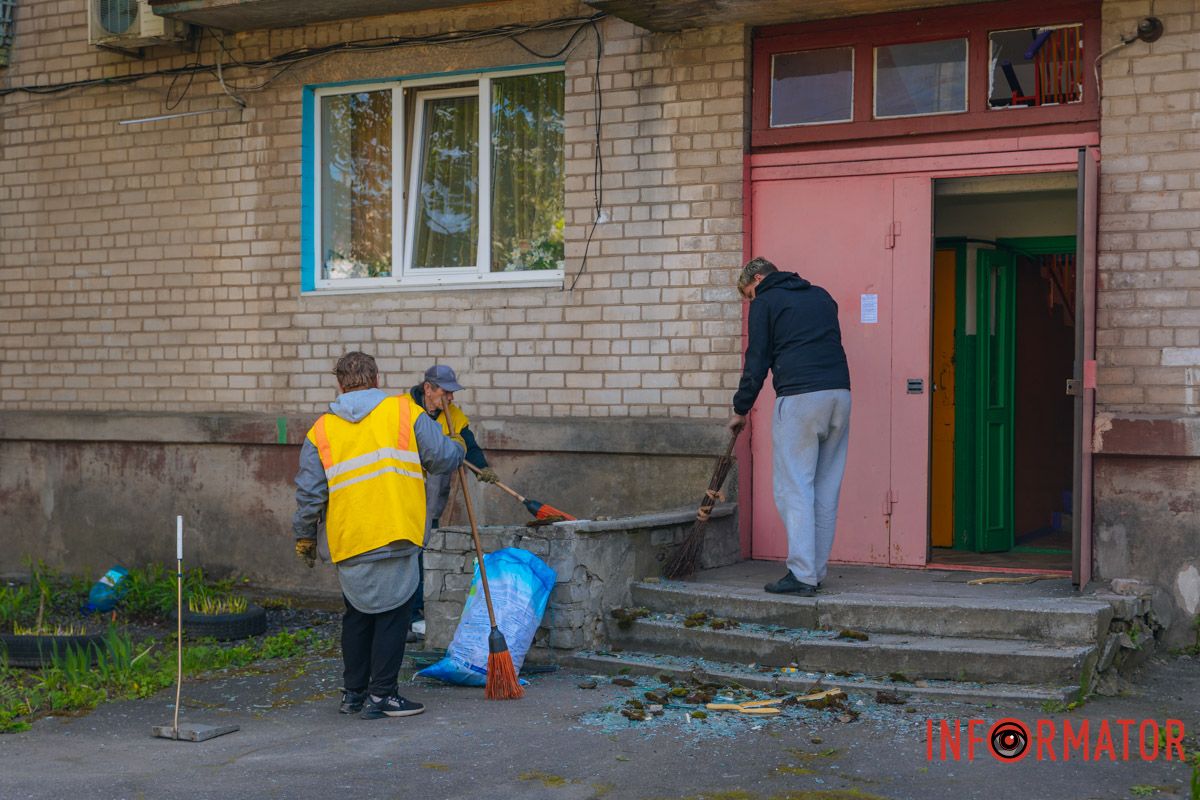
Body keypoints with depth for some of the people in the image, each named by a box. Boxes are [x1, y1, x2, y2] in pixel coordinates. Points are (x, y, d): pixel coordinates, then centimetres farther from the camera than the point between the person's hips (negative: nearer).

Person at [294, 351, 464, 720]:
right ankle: (381, 695, 6)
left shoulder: (321, 431, 8)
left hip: (348, 541, 4)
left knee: (358, 614, 18)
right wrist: (458, 447, 22)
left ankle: (353, 693, 25)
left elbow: (309, 493, 6)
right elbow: (442, 457, -1)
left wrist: (305, 536, 19)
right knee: (393, 613, 5)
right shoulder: (405, 412, 1)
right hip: (396, 536, -3)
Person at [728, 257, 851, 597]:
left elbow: (757, 361, 3)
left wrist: (740, 409, 12)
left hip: (799, 396, -6)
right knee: (826, 490, 9)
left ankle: (802, 574, -9)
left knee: (795, 487, -4)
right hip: (840, 393, 6)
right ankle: (816, 570, 11)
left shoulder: (765, 302, 7)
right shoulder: (821, 295, 25)